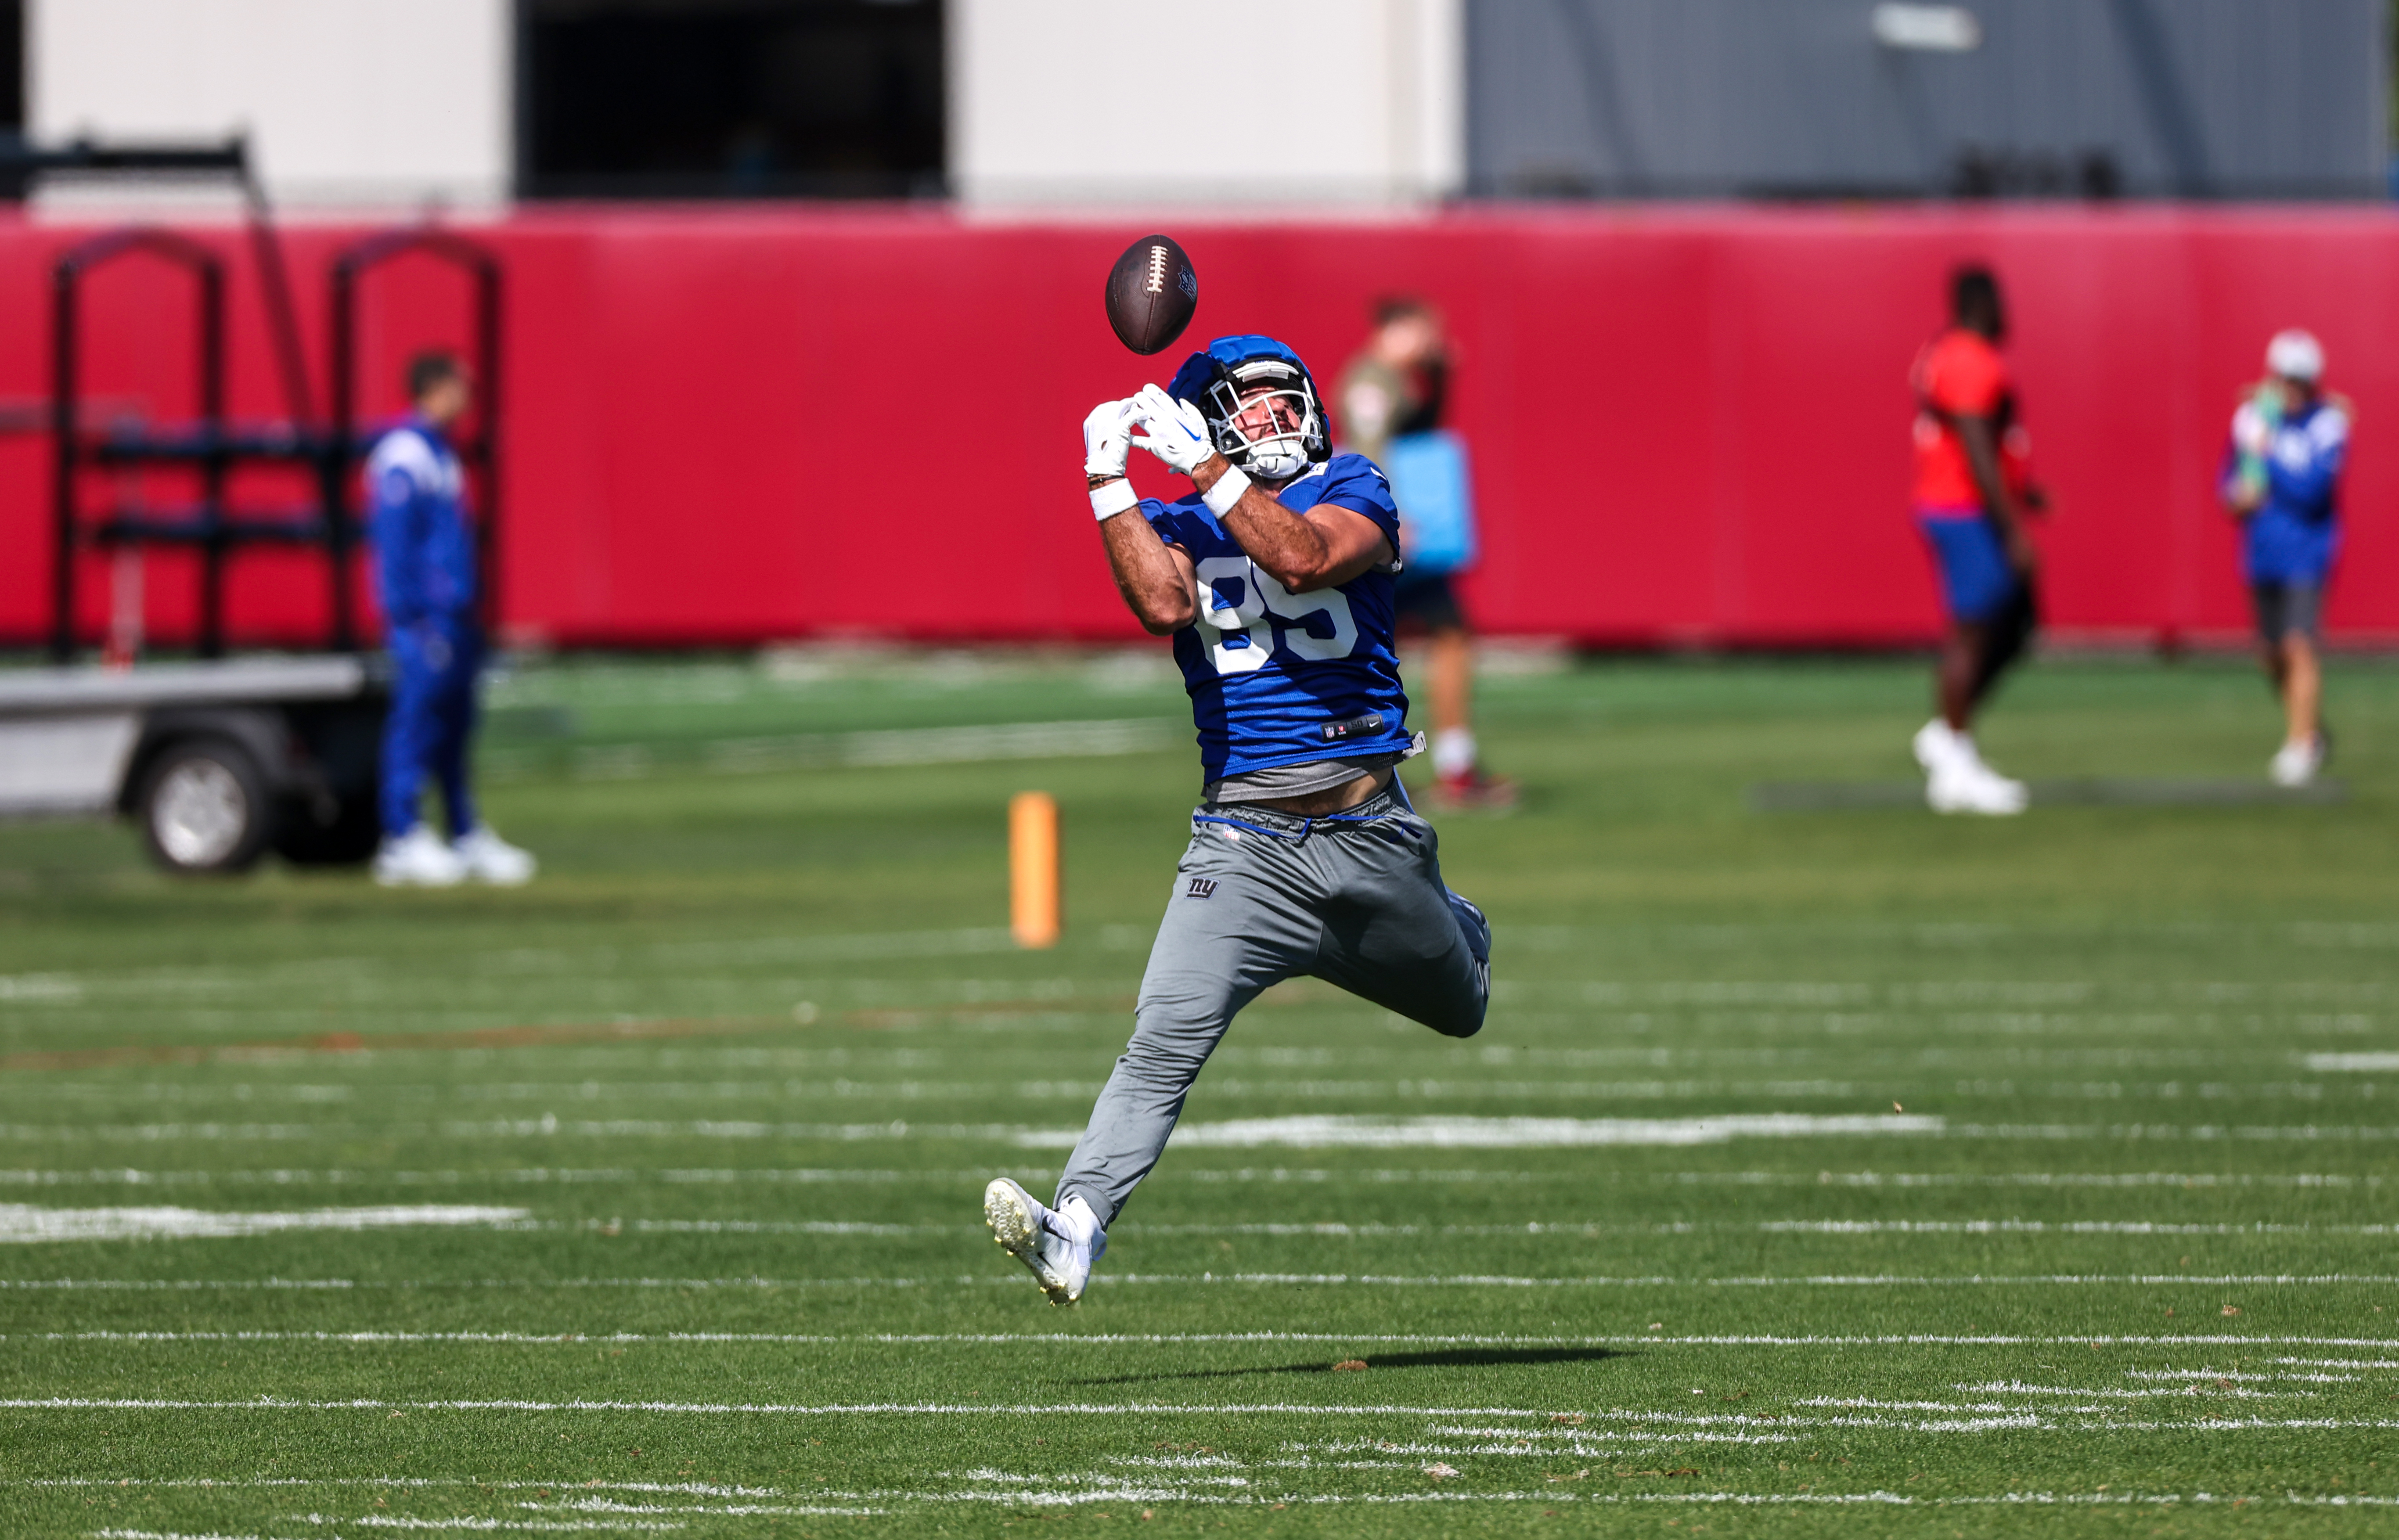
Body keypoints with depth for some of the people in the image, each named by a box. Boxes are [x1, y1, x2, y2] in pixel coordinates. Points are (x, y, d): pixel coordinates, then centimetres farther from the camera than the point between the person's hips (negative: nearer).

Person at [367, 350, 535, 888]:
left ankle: (468, 838, 16)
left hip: (454, 616, 10)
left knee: (454, 722, 12)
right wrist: (411, 617, -20)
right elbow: (394, 539, -16)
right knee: (417, 718, -9)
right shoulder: (404, 455, -12)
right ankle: (403, 840, -9)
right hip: (425, 617, -10)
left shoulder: (441, 455, 19)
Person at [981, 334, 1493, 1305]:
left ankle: (1456, 937, 58)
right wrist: (1109, 484, -19)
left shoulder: (1351, 490, 2)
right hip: (1243, 849, -1)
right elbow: (1165, 606, -17)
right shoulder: (1177, 527, 6)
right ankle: (1075, 1229, -26)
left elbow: (1304, 560, -20)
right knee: (1164, 1042, -19)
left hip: (1370, 834, 1)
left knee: (1460, 1010, 23)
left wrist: (1206, 468, -21)